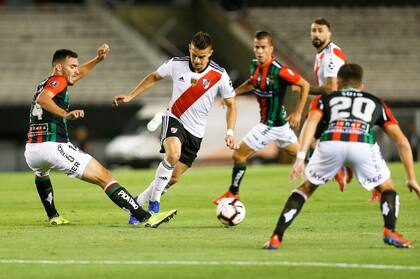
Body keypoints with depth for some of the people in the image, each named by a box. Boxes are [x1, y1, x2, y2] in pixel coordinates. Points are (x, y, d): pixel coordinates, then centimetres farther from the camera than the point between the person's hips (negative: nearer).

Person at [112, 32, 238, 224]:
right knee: (173, 154, -34)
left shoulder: (219, 76, -10)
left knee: (174, 178, 0)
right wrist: (130, 96, 8)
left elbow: (231, 104, 2)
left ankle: (139, 202, 23)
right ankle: (154, 201, -18)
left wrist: (230, 132, -10)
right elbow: (154, 77, 12)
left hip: (195, 131, 2)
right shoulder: (176, 64, -8)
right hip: (174, 120, -2)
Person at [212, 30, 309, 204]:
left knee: (239, 155, -2)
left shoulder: (279, 70, -25)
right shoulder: (254, 65, -1)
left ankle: (233, 193, 17)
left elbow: (305, 85, -17)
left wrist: (298, 113, -17)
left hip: (272, 124, -9)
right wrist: (233, 93, 8)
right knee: (297, 152, 24)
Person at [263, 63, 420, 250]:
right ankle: (390, 231, -2)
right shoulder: (376, 103, 36)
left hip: (330, 142, 1)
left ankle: (276, 238, 16)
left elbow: (311, 122, 9)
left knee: (306, 188, 25)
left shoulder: (324, 99, 33)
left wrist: (300, 158, -1)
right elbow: (402, 141, 28)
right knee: (388, 189, 24)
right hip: (363, 143, 0)